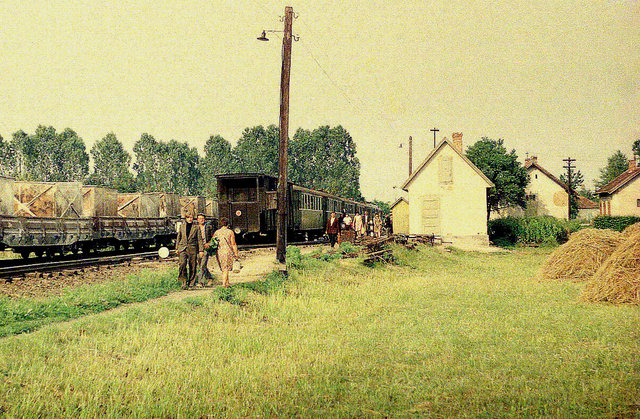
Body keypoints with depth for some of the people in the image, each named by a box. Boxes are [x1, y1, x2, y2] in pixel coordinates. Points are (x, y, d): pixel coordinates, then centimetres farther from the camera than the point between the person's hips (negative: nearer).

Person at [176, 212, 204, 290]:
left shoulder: (196, 227, 6)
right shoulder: (181, 226, 12)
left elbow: (200, 239, 5)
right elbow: (178, 237, 17)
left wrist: (201, 250, -3)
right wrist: (177, 248, 12)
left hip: (192, 248, 0)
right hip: (183, 248, 1)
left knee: (192, 267, 1)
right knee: (182, 264, -19)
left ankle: (191, 284, 12)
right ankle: (184, 282, -9)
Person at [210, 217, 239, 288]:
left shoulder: (216, 232, 7)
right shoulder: (230, 232, -1)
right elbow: (233, 244, -2)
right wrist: (236, 254, 1)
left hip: (219, 253, 3)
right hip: (228, 252, -3)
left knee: (224, 269, 15)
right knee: (226, 269, -1)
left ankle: (227, 283, 18)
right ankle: (224, 284, -10)